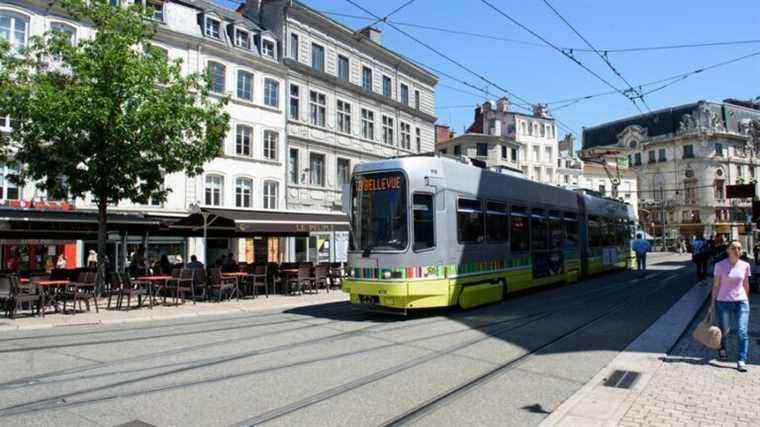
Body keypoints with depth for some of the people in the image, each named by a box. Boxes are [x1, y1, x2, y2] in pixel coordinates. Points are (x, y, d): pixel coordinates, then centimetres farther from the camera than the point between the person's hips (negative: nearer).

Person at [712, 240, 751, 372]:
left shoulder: (745, 266, 2)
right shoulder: (720, 265, -5)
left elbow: (746, 285, 13)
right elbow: (716, 285, -1)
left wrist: (745, 299, 18)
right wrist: (713, 303, -1)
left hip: (741, 302, 1)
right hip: (723, 302, -1)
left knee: (742, 332, -8)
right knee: (723, 331, 11)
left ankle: (741, 360, -3)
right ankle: (722, 349, 40)